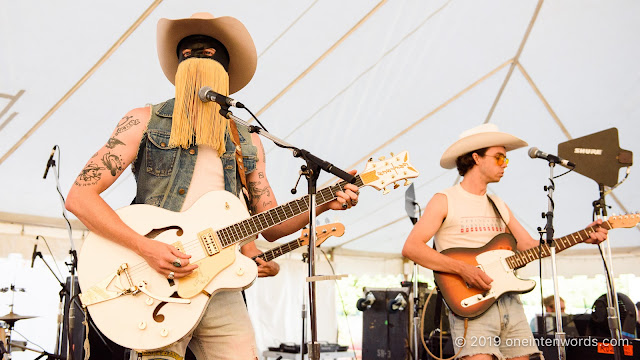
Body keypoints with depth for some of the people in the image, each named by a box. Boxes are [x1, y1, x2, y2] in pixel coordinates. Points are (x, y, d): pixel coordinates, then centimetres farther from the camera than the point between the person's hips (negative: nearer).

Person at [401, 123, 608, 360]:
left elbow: (529, 246, 17)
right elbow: (411, 247, -11)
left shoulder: (499, 206, 20)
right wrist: (462, 269, -20)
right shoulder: (445, 201, -1)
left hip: (509, 302, 7)